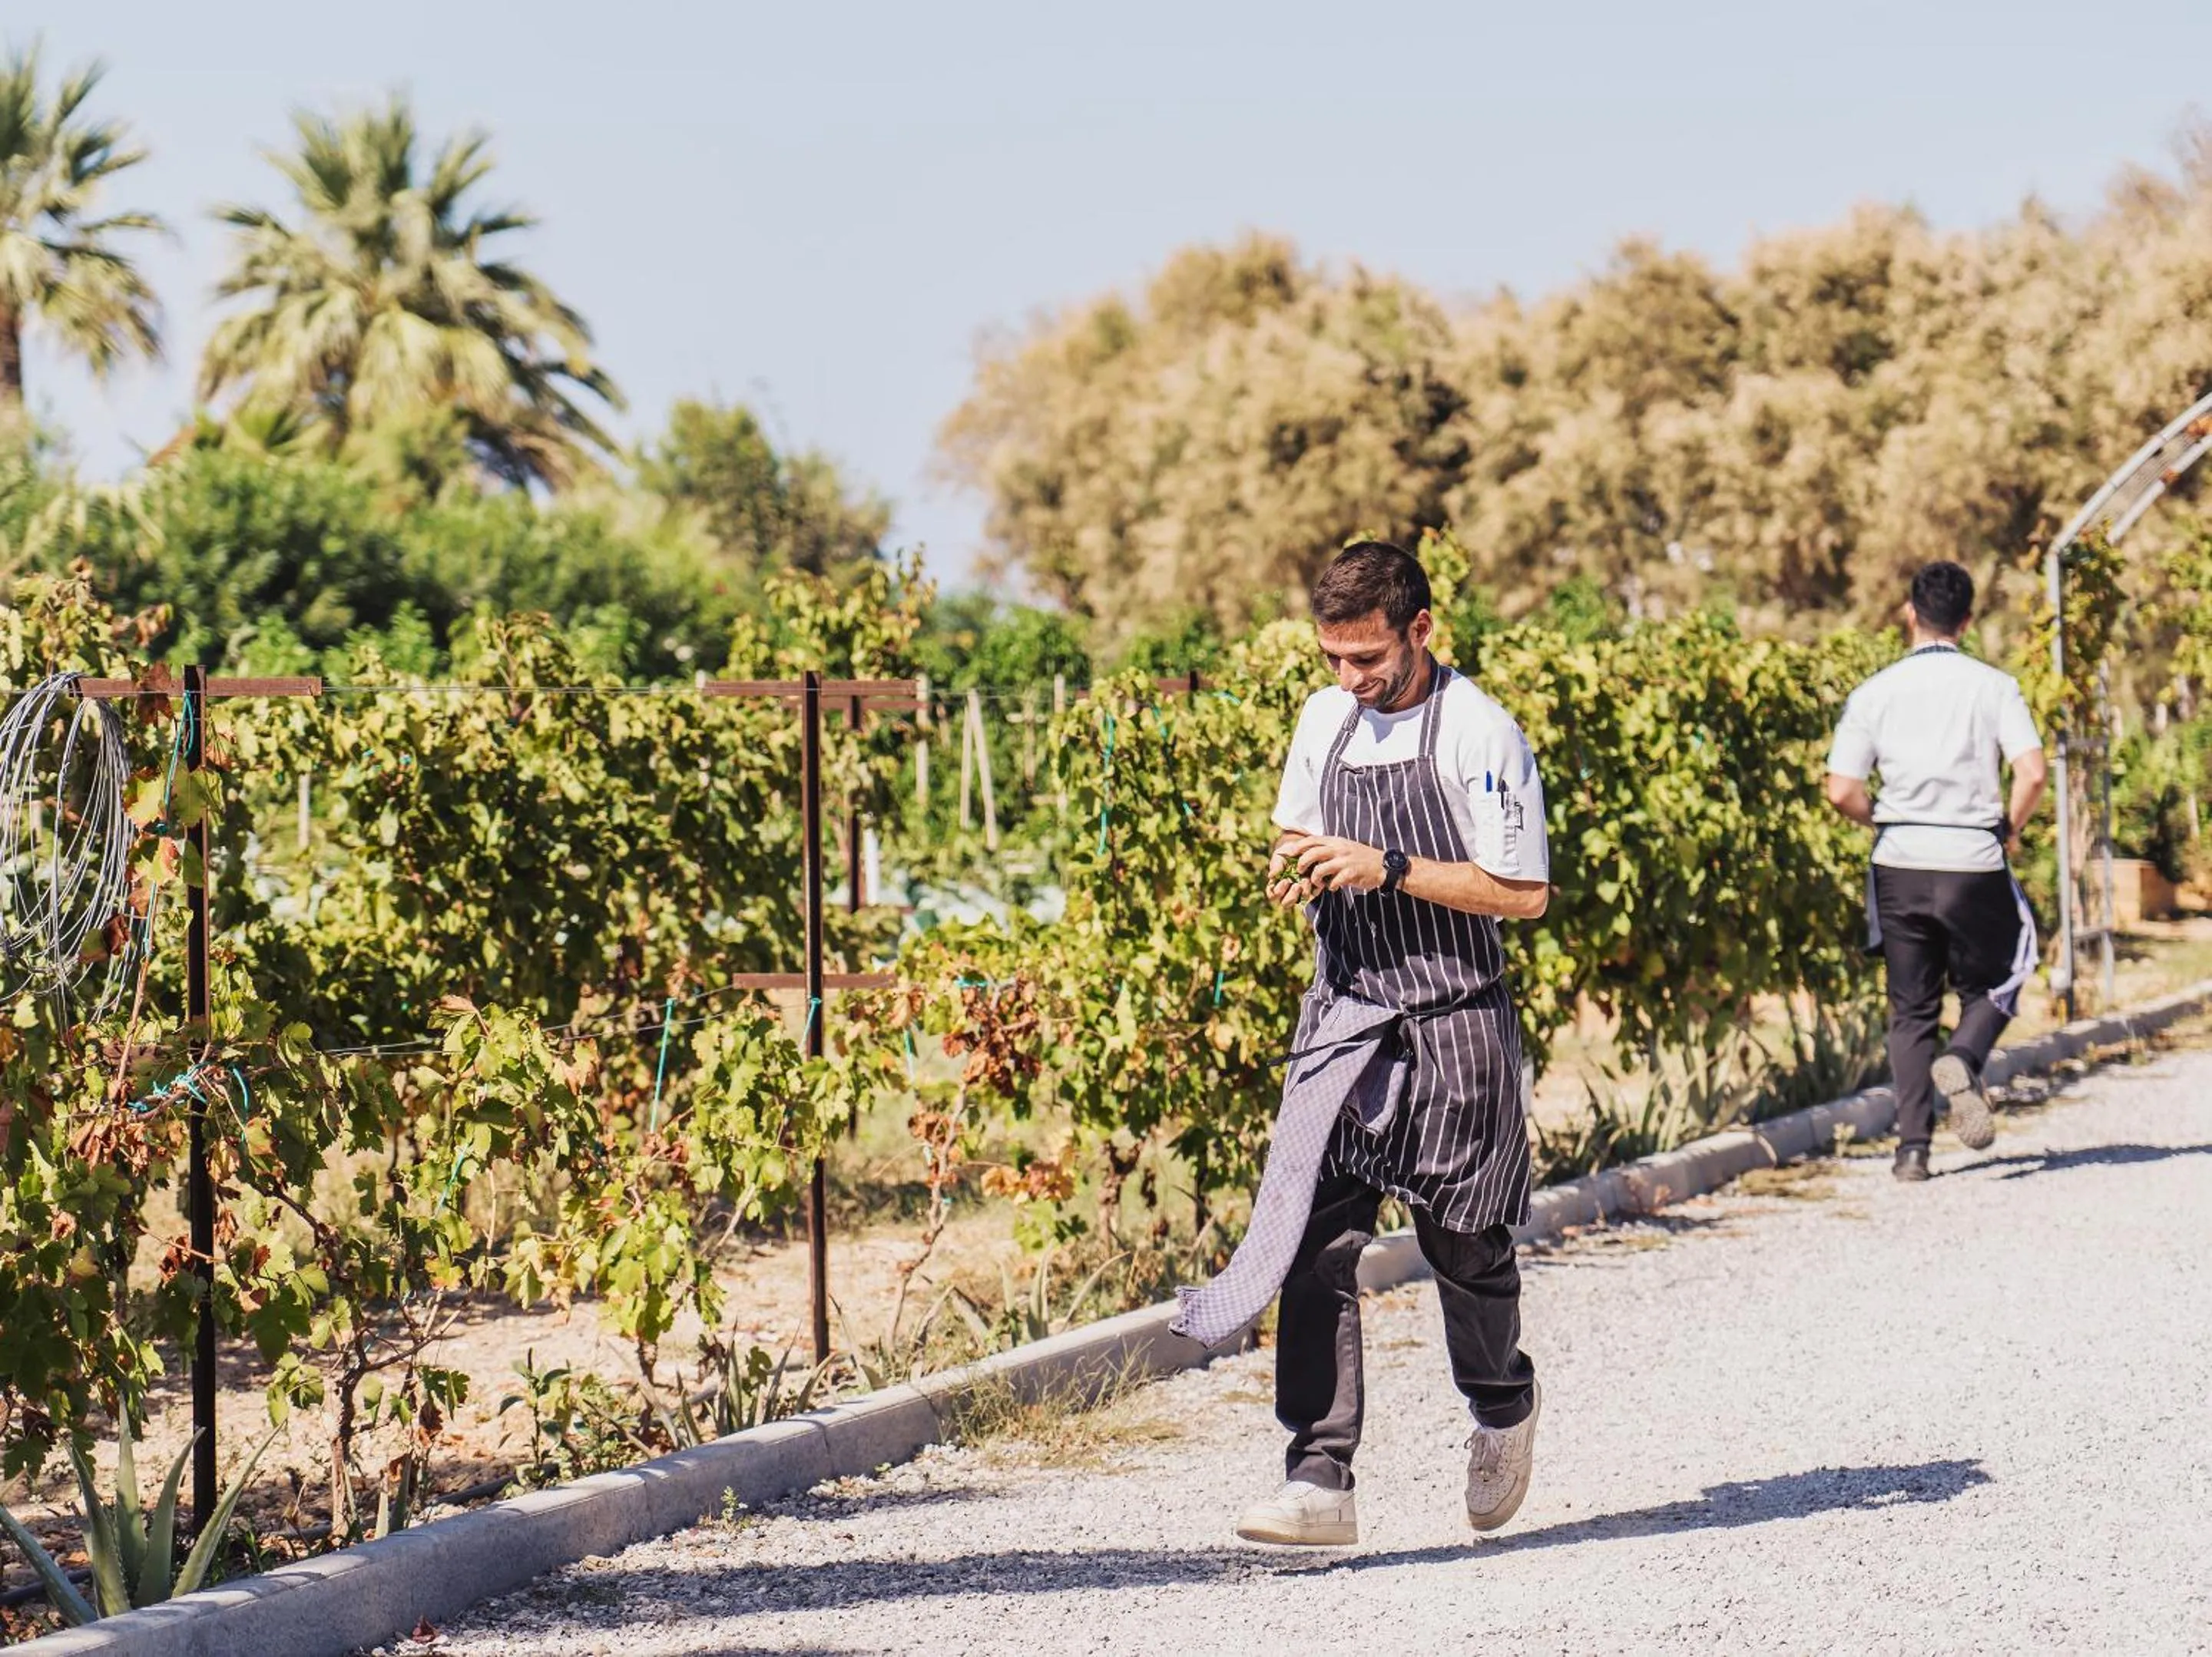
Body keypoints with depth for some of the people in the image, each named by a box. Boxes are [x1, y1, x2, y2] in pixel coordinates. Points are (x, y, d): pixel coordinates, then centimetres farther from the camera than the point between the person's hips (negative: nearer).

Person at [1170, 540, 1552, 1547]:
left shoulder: (1480, 734, -11)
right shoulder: (1324, 719, 8)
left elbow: (1523, 893, -13)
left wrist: (1388, 869, -20)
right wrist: (1295, 870, -2)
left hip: (1454, 1023, -5)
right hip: (1344, 1017, 5)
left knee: (1461, 1241, 10)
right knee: (1316, 1243, -8)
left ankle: (1503, 1409, 39)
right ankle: (1320, 1483, -10)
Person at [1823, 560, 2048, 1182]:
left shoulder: (1875, 693, 1)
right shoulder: (1993, 686, -2)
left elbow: (1842, 791, -5)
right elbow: (2033, 772, -13)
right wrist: (2009, 830, 4)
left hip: (1901, 865, 1)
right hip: (1974, 862, -1)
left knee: (1910, 1009, 9)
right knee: (1989, 990, 16)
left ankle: (1913, 1147, 0)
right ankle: (1962, 1062, -16)